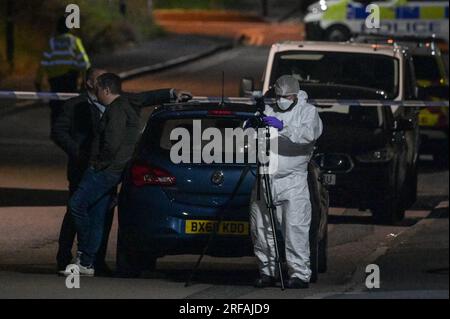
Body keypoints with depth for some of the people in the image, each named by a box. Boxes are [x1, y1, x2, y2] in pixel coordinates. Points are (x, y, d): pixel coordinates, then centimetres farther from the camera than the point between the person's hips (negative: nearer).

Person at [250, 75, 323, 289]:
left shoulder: (307, 112, 4)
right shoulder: (269, 111, 15)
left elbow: (309, 134, -16)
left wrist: (283, 127, -26)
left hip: (293, 181, -5)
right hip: (265, 179, 5)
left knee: (295, 227, -10)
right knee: (261, 228, 6)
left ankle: (300, 274, -7)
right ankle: (267, 272, 17)